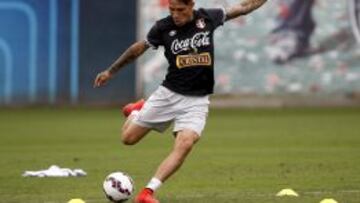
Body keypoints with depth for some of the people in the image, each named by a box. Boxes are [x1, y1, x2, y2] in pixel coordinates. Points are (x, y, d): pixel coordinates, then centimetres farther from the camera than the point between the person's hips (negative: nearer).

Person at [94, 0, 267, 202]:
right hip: (168, 94, 0)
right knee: (128, 138, 1)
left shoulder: (208, 18, -3)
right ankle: (138, 110, 36)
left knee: (185, 144, -24)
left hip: (197, 100, 0)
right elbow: (138, 49, 9)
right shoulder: (164, 27, -6)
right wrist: (111, 71, 17)